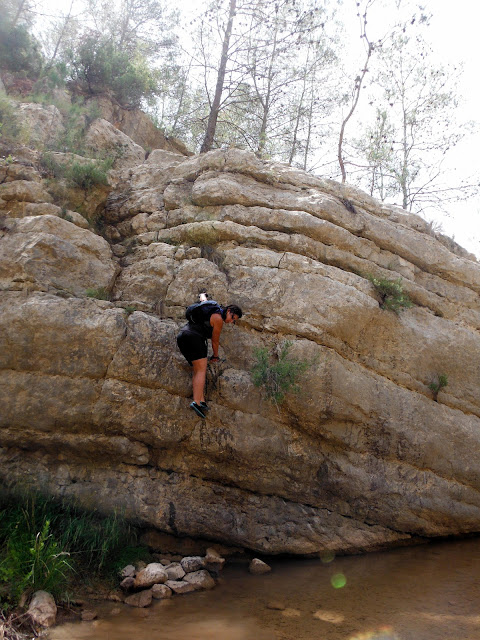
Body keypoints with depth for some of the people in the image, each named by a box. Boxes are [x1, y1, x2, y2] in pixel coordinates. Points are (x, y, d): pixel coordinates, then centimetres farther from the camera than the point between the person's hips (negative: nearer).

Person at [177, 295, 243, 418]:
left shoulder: (213, 308, 20)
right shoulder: (218, 319, -5)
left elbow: (203, 298, 43)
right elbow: (215, 341, 5)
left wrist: (203, 295, 67)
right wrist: (215, 356, 21)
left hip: (181, 335, 10)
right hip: (193, 336, -10)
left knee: (197, 369, 6)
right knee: (201, 370, -13)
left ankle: (201, 400, -5)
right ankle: (197, 402, -25)